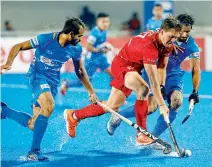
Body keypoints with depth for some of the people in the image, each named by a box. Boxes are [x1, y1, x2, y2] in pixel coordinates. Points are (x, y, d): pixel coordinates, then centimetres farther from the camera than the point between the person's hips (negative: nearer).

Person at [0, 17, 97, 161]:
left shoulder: (76, 49, -6)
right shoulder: (45, 39, -20)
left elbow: (80, 71, 10)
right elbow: (18, 47, -11)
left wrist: (91, 92, 9)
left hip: (53, 81, 5)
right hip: (37, 75, -5)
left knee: (33, 125, 0)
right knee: (49, 106, -34)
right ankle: (34, 151, -28)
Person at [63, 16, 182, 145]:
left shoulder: (168, 44, -9)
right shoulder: (149, 45, -37)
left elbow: (162, 68, 1)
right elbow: (153, 81, -37)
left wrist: (161, 88, -12)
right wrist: (162, 104, -36)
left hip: (134, 68, 10)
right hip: (122, 65, -10)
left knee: (112, 106, 4)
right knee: (143, 89, -34)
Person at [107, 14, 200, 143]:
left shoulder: (193, 47, -8)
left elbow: (196, 70, -3)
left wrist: (195, 92, -15)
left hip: (174, 74, 4)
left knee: (177, 102, -22)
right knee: (151, 106, -20)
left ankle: (154, 136, -8)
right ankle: (118, 116, 7)